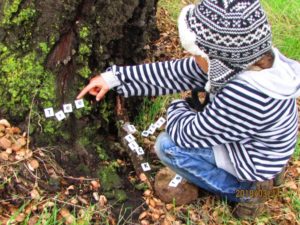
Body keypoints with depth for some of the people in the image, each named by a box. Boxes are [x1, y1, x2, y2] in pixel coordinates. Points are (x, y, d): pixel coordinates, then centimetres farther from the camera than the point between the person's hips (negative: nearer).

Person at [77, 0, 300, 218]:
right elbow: (177, 73, -8)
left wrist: (177, 109, -4)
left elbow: (190, 134, -26)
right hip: (245, 145, 8)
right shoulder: (242, 58, -16)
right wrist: (115, 77, -7)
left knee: (167, 145, -12)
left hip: (248, 167, -8)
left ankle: (237, 190, 3)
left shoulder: (248, 96, -41)